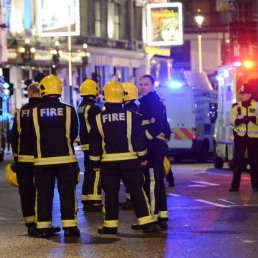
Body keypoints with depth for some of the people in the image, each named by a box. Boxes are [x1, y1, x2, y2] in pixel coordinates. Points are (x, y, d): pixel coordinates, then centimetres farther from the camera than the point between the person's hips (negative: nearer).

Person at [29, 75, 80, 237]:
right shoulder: (69, 111, -4)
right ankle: (69, 226, 4)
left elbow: (32, 136, 5)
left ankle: (43, 227, 7)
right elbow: (74, 134, 6)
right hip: (66, 158, 0)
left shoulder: (35, 112, -3)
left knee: (44, 193, 7)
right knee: (67, 192, 6)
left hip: (43, 159, 1)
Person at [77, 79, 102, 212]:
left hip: (85, 145, 9)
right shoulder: (93, 108, -15)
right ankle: (94, 202, -10)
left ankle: (86, 201, 16)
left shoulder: (80, 107, 14)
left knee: (88, 172, 13)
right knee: (95, 172, -7)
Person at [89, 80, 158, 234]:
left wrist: (95, 163, 12)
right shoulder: (130, 115, -5)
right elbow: (139, 138, -2)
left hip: (108, 161, 1)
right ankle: (147, 223, 3)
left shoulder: (99, 118, -1)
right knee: (137, 191, 4)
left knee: (110, 193, 7)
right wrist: (142, 157, 9)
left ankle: (110, 225, 8)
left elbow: (94, 142, 4)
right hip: (129, 160, -1)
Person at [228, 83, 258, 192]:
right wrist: (240, 120, -19)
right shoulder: (235, 106, 8)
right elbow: (231, 120, -1)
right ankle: (235, 185, 1)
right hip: (240, 137, 1)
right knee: (237, 161, -2)